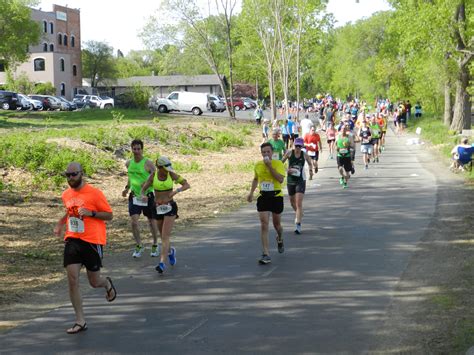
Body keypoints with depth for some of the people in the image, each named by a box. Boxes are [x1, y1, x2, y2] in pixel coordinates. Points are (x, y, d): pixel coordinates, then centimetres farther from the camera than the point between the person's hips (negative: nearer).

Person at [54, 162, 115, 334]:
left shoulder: (95, 193, -10)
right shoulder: (66, 195, 8)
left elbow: (109, 215, -5)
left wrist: (91, 213, -20)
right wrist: (60, 223, 10)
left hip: (92, 241, -4)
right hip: (72, 240, 4)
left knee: (94, 282, 6)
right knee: (72, 279, -9)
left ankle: (107, 284, 46)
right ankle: (80, 321, -2)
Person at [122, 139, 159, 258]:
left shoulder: (148, 163, -11)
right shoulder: (129, 163, 5)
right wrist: (127, 188, 10)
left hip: (148, 196, -3)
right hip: (134, 195, 3)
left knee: (152, 221, 9)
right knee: (133, 221, -9)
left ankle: (155, 245, 29)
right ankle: (139, 246, 7)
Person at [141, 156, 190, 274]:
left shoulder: (171, 175, -6)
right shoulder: (153, 176, -3)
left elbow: (187, 185, -4)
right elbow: (143, 189, 1)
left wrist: (176, 191, -22)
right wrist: (143, 196, -22)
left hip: (170, 207, -3)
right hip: (158, 208, 3)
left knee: (165, 236, -14)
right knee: (163, 235, 17)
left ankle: (162, 263, -20)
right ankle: (170, 251, 49)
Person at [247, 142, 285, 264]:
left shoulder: (278, 164, -9)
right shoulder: (258, 165, 5)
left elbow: (280, 179, -23)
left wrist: (270, 166, -24)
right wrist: (251, 192, 15)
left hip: (276, 196, -2)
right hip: (263, 197, 2)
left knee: (276, 224, 13)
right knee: (264, 225, -9)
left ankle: (280, 239, 49)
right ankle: (266, 254, -10)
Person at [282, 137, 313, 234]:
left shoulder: (304, 155, -4)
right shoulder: (289, 153, -5)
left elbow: (309, 163, 17)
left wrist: (310, 170, 1)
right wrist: (287, 169, -13)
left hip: (301, 180, -2)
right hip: (290, 180, 2)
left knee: (299, 203, -13)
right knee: (292, 201, 17)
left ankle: (298, 224, -15)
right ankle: (298, 214, 48)